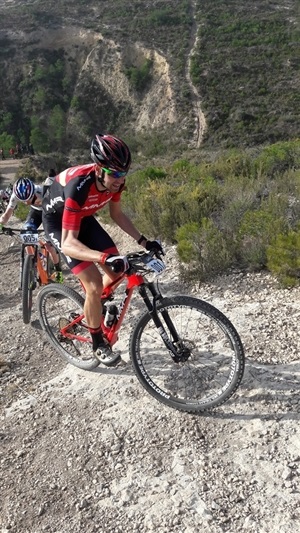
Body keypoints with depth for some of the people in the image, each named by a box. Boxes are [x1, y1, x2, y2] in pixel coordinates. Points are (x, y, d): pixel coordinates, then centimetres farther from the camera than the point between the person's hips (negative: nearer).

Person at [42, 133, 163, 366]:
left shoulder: (114, 180, -19)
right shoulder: (78, 187, -39)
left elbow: (117, 214, -1)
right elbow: (68, 244, -42)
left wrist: (143, 241, -8)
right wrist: (105, 257, -56)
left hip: (84, 218, 7)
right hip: (58, 222, -6)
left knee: (117, 272, 0)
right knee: (94, 285, -17)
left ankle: (95, 310, 29)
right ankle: (99, 344, 6)